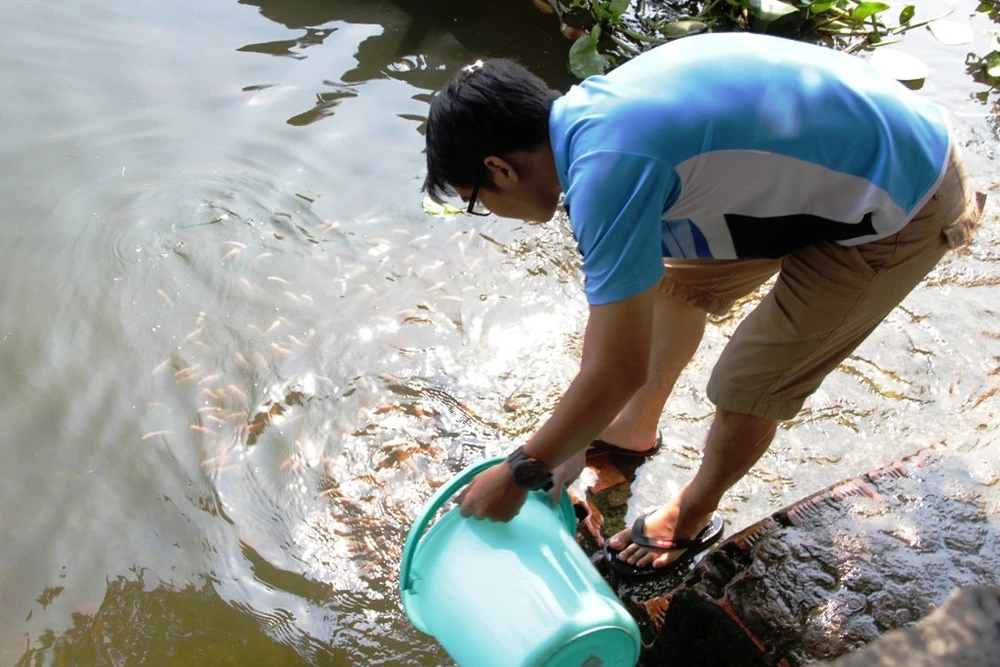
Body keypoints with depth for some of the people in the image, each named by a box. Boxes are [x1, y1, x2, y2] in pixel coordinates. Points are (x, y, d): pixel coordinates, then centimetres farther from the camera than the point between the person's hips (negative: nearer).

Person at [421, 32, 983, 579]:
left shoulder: (607, 168, -30)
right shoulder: (590, 114, -1)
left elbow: (619, 369, -24)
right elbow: (614, 298, 7)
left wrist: (520, 474, -9)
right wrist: (571, 439, 14)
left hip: (902, 204, -9)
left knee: (746, 386, 0)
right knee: (677, 279, 18)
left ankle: (692, 518, 29)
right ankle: (636, 427, 42)